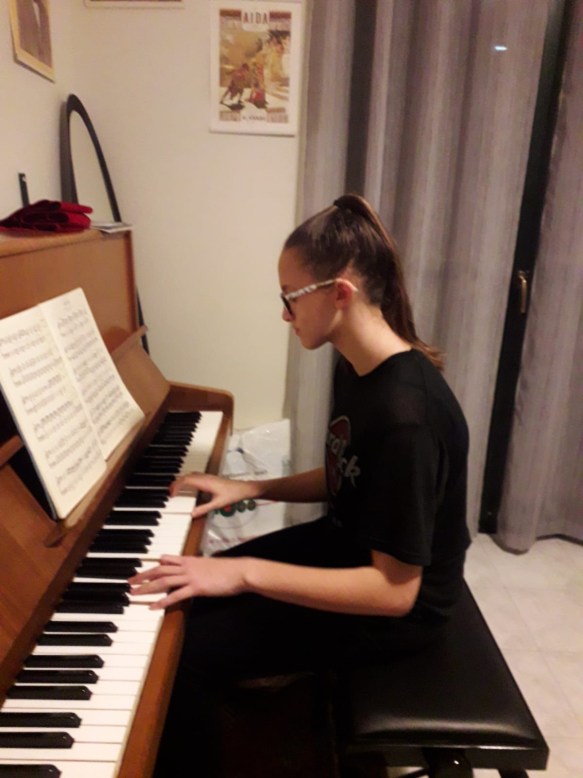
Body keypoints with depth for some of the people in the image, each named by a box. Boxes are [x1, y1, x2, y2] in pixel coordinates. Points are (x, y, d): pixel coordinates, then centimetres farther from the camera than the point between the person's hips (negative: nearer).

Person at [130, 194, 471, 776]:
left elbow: (395, 591, -29)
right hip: (347, 546, 9)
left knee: (180, 653, -11)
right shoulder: (354, 368, -4)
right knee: (188, 597, 12)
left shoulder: (407, 414, -33)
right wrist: (249, 488, -2)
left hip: (393, 610, -8)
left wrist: (245, 572, -30)